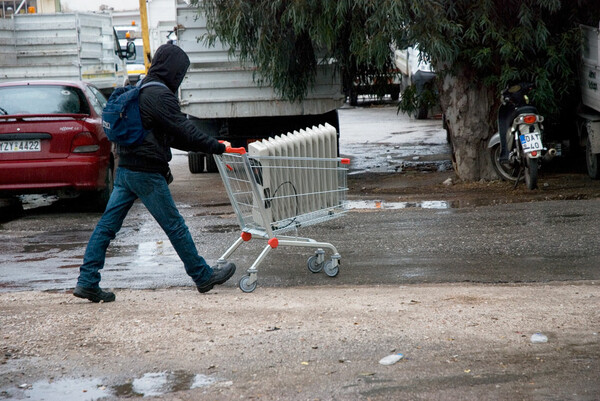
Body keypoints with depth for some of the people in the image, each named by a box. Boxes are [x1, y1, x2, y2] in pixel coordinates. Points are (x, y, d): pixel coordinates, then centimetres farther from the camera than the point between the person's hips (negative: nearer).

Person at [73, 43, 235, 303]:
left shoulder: (139, 91, 17)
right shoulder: (161, 96, -14)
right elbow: (185, 132, -17)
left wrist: (208, 146, 19)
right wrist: (218, 147, -9)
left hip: (125, 169, 9)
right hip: (147, 172, -9)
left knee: (107, 225, 5)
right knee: (175, 226, 2)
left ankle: (87, 282, 4)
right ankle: (203, 276, 13)